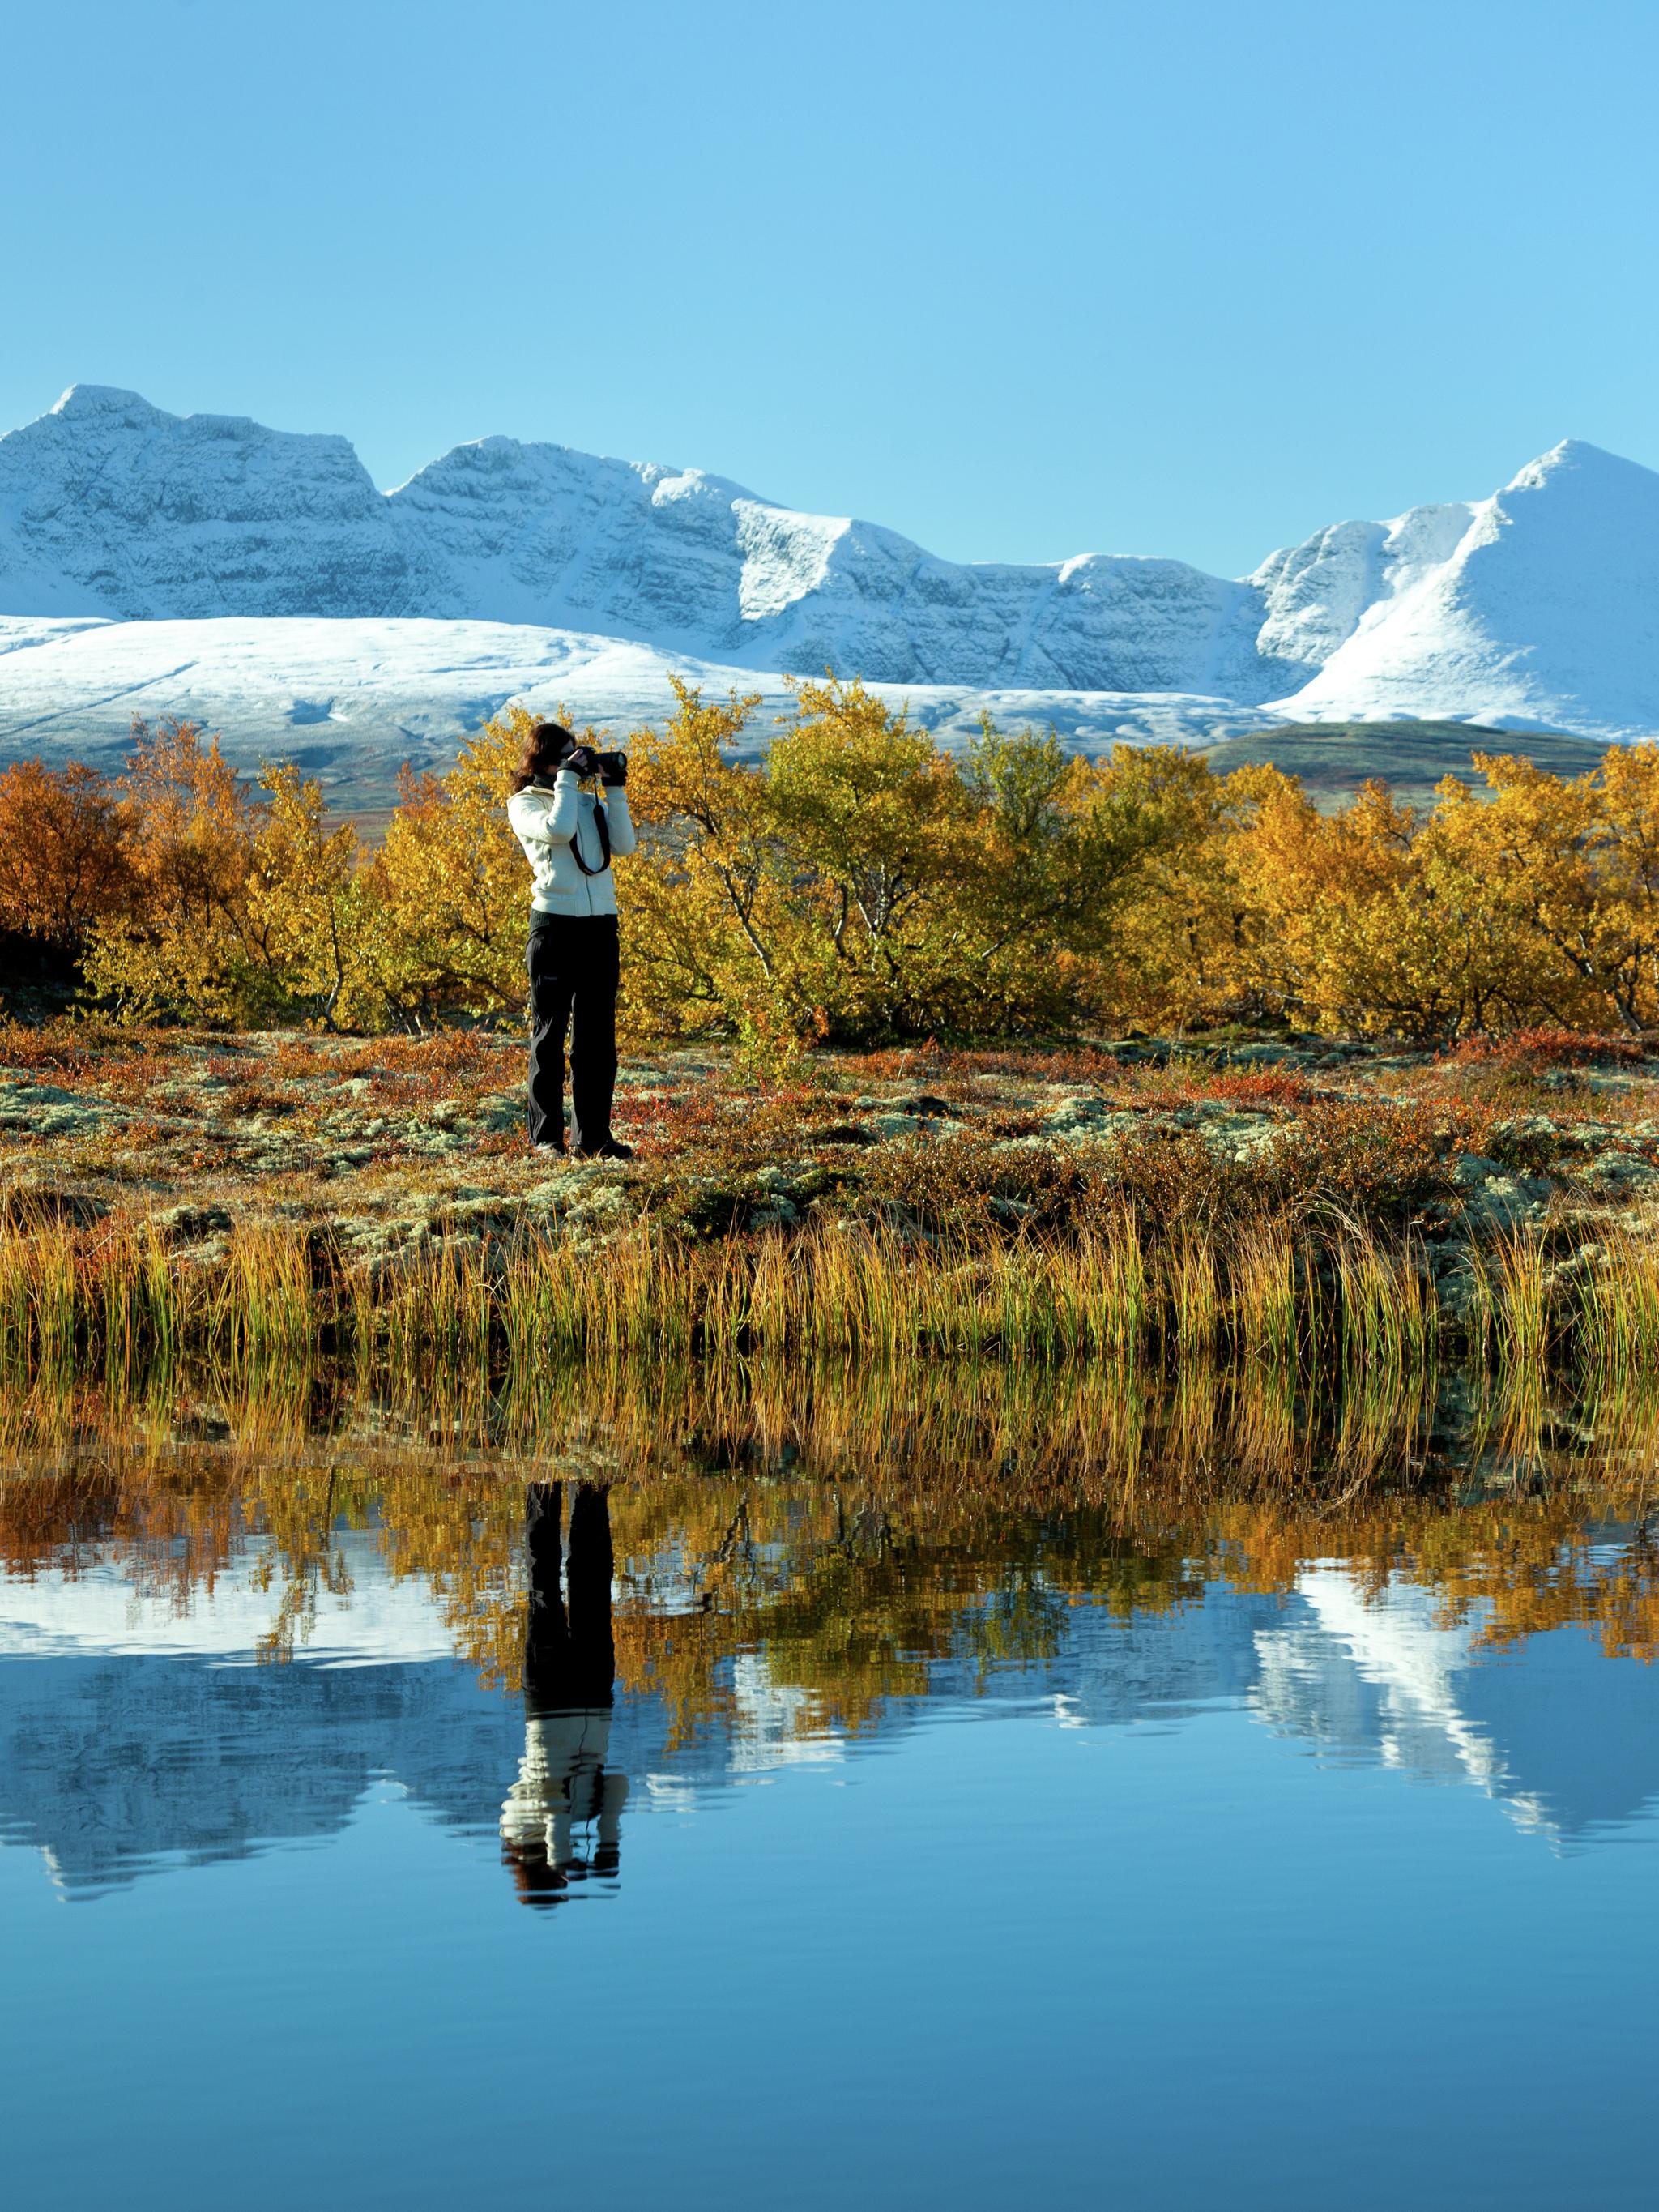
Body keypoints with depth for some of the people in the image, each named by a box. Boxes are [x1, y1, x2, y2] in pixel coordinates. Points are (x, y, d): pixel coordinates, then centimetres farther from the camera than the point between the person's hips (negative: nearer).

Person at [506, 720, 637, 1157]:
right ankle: (547, 1137, 3)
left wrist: (615, 789, 2)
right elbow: (557, 829, -18)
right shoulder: (525, 804, 2)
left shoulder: (588, 802, 17)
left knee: (597, 1035, 5)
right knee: (550, 1032, -2)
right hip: (555, 923, -5)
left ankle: (593, 1136, 9)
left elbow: (624, 843, 4)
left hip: (600, 925, 5)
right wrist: (568, 777, -9)